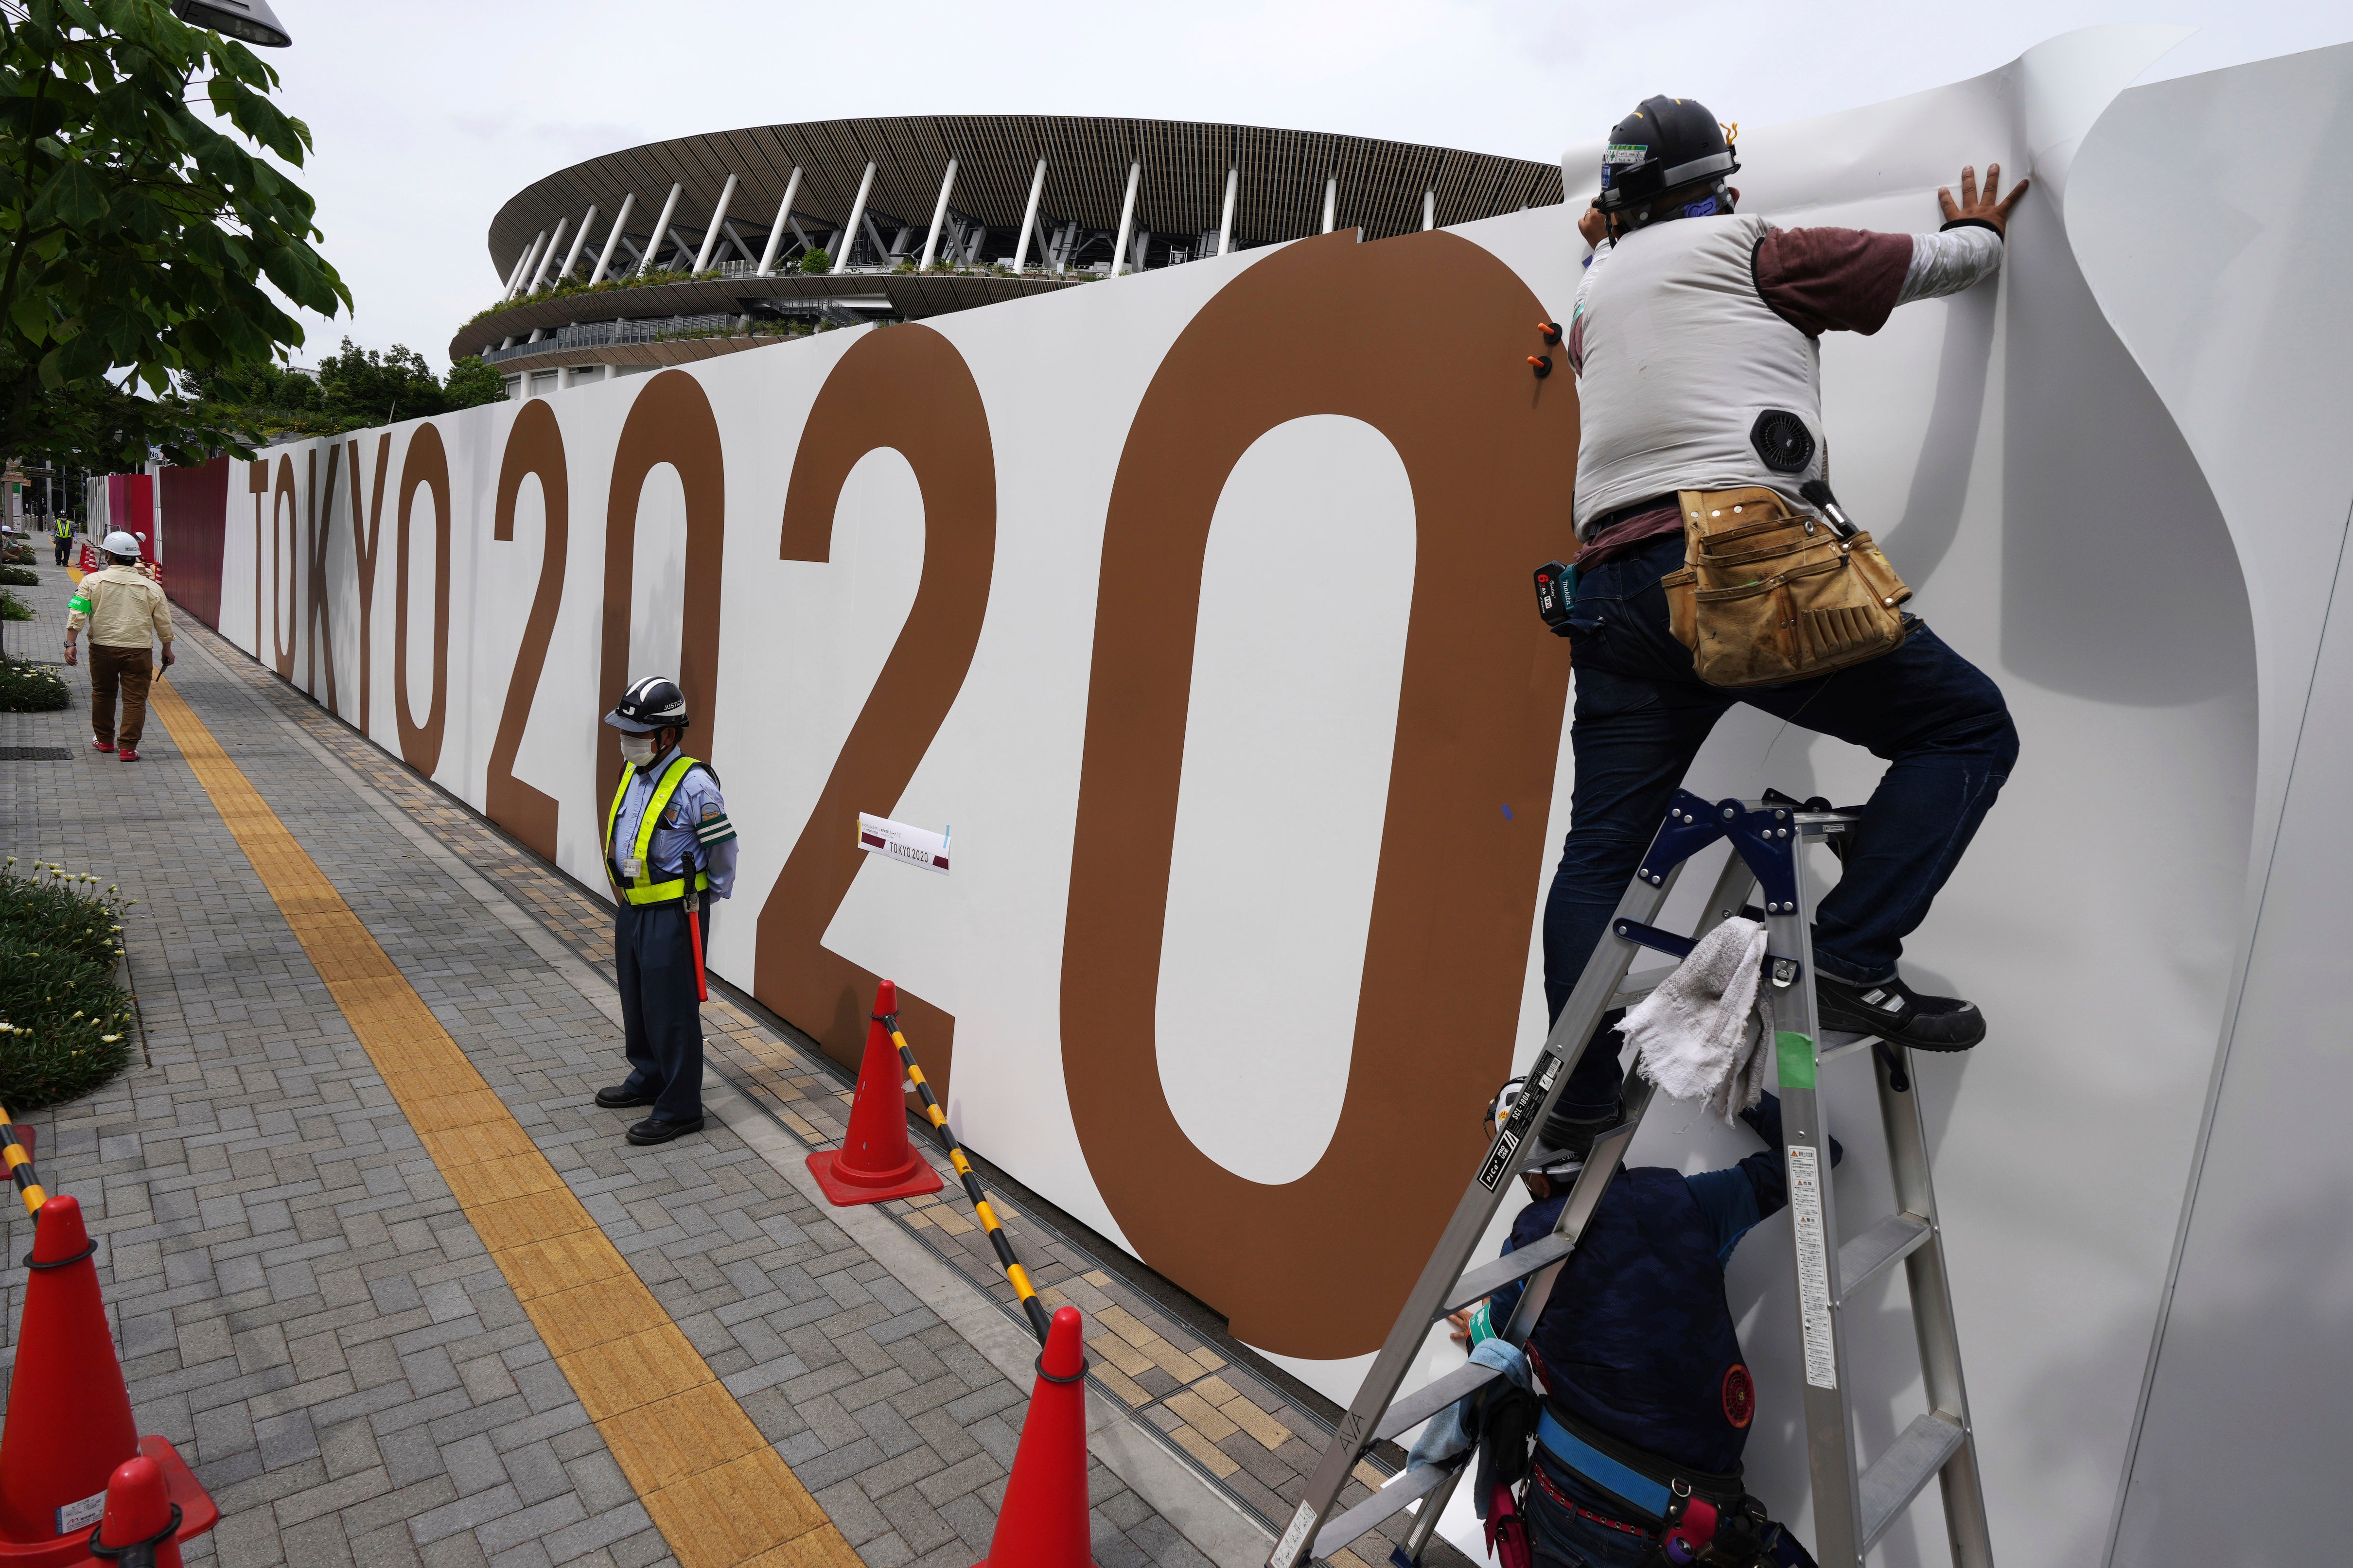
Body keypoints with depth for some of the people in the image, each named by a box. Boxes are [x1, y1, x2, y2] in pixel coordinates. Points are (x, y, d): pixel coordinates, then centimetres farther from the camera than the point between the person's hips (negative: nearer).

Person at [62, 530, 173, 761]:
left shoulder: (92, 581, 0)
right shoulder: (151, 588, 1)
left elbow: (77, 614, -7)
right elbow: (164, 624, 7)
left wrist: (70, 644, -4)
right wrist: (167, 650, 20)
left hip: (102, 648, 1)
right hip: (138, 650, -1)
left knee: (102, 693, 19)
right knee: (135, 699, 1)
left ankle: (104, 740, 31)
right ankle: (128, 748, -2)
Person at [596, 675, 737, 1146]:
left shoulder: (694, 784, -20)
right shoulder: (632, 773, 6)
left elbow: (723, 850, -14)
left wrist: (703, 901, -1)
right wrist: (626, 903, 20)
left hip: (672, 916, -9)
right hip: (631, 908, 9)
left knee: (671, 1012, -1)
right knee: (636, 1001, 21)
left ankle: (681, 1109, 11)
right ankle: (648, 1079, 41)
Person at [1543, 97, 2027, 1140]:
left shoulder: (1594, 294, 26)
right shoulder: (1755, 252, 13)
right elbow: (1935, 262, 23)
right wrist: (1982, 232, 45)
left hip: (1611, 585, 6)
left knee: (1599, 852, 10)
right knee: (1968, 728, 9)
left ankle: (1578, 1110, 12)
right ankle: (1849, 959, -4)